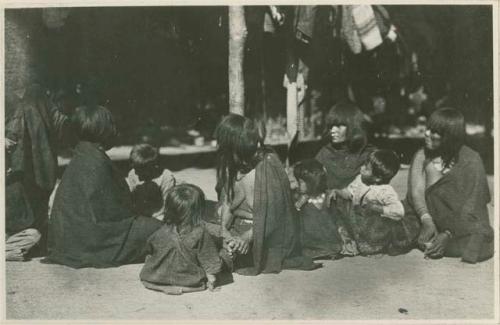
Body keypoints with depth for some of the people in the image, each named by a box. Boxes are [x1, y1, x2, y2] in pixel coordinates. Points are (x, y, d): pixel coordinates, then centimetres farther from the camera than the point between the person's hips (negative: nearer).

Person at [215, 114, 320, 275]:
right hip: (238, 230, 6)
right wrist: (224, 230, -18)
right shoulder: (229, 166, 1)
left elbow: (272, 212, -16)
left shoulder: (268, 164, -15)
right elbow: (226, 202, 0)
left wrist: (248, 237, -23)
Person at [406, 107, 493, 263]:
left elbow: (471, 205, -12)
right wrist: (427, 221, -26)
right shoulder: (421, 156, 3)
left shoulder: (471, 161, -8)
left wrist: (448, 234, -22)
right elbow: (416, 191, -9)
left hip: (460, 224, -3)